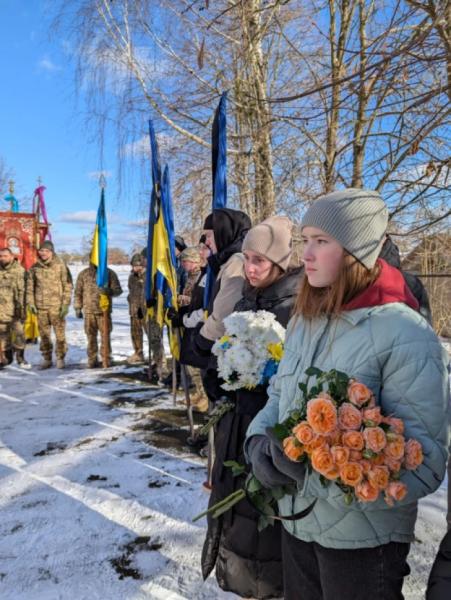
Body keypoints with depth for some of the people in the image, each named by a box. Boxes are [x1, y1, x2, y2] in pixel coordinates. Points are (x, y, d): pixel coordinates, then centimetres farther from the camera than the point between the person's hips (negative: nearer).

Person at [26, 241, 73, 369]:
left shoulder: (60, 266, -3)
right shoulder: (34, 268, 6)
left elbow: (68, 286, -3)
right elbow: (30, 287, 11)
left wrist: (65, 304, -8)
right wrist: (31, 303, 3)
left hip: (57, 306, -3)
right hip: (40, 306, 3)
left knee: (60, 333, -1)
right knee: (44, 334, 9)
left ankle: (60, 358, 11)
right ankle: (47, 359, 19)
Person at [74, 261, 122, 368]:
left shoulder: (109, 273, 4)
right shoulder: (83, 274, 9)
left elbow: (118, 289, 1)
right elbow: (78, 292, 13)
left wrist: (109, 291, -21)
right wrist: (77, 308, 8)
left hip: (104, 310, -1)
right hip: (89, 311, 1)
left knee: (105, 335, -1)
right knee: (91, 336, 4)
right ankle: (92, 359, 13)